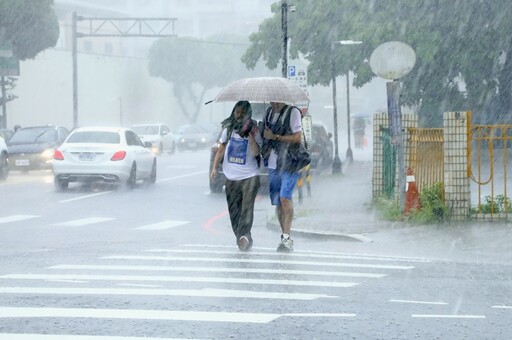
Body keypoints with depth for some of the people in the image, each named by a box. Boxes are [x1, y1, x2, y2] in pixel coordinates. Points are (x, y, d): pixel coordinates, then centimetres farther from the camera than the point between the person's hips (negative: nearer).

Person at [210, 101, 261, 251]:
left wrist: (251, 136, -21)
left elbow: (256, 152, -10)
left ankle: (244, 235, -27)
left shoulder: (254, 130, -1)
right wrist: (214, 167, 11)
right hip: (231, 176, 4)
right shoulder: (228, 129, 9)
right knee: (233, 209, 5)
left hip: (249, 175, -4)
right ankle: (240, 236, 14)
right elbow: (221, 149, 17)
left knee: (247, 206, -18)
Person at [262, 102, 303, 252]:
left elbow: (297, 138, -11)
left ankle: (286, 237, -22)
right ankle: (285, 237, 14)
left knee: (284, 197, -20)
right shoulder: (269, 112, 14)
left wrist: (275, 137, -13)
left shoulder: (293, 112, -6)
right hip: (273, 165, 7)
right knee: (277, 201, 6)